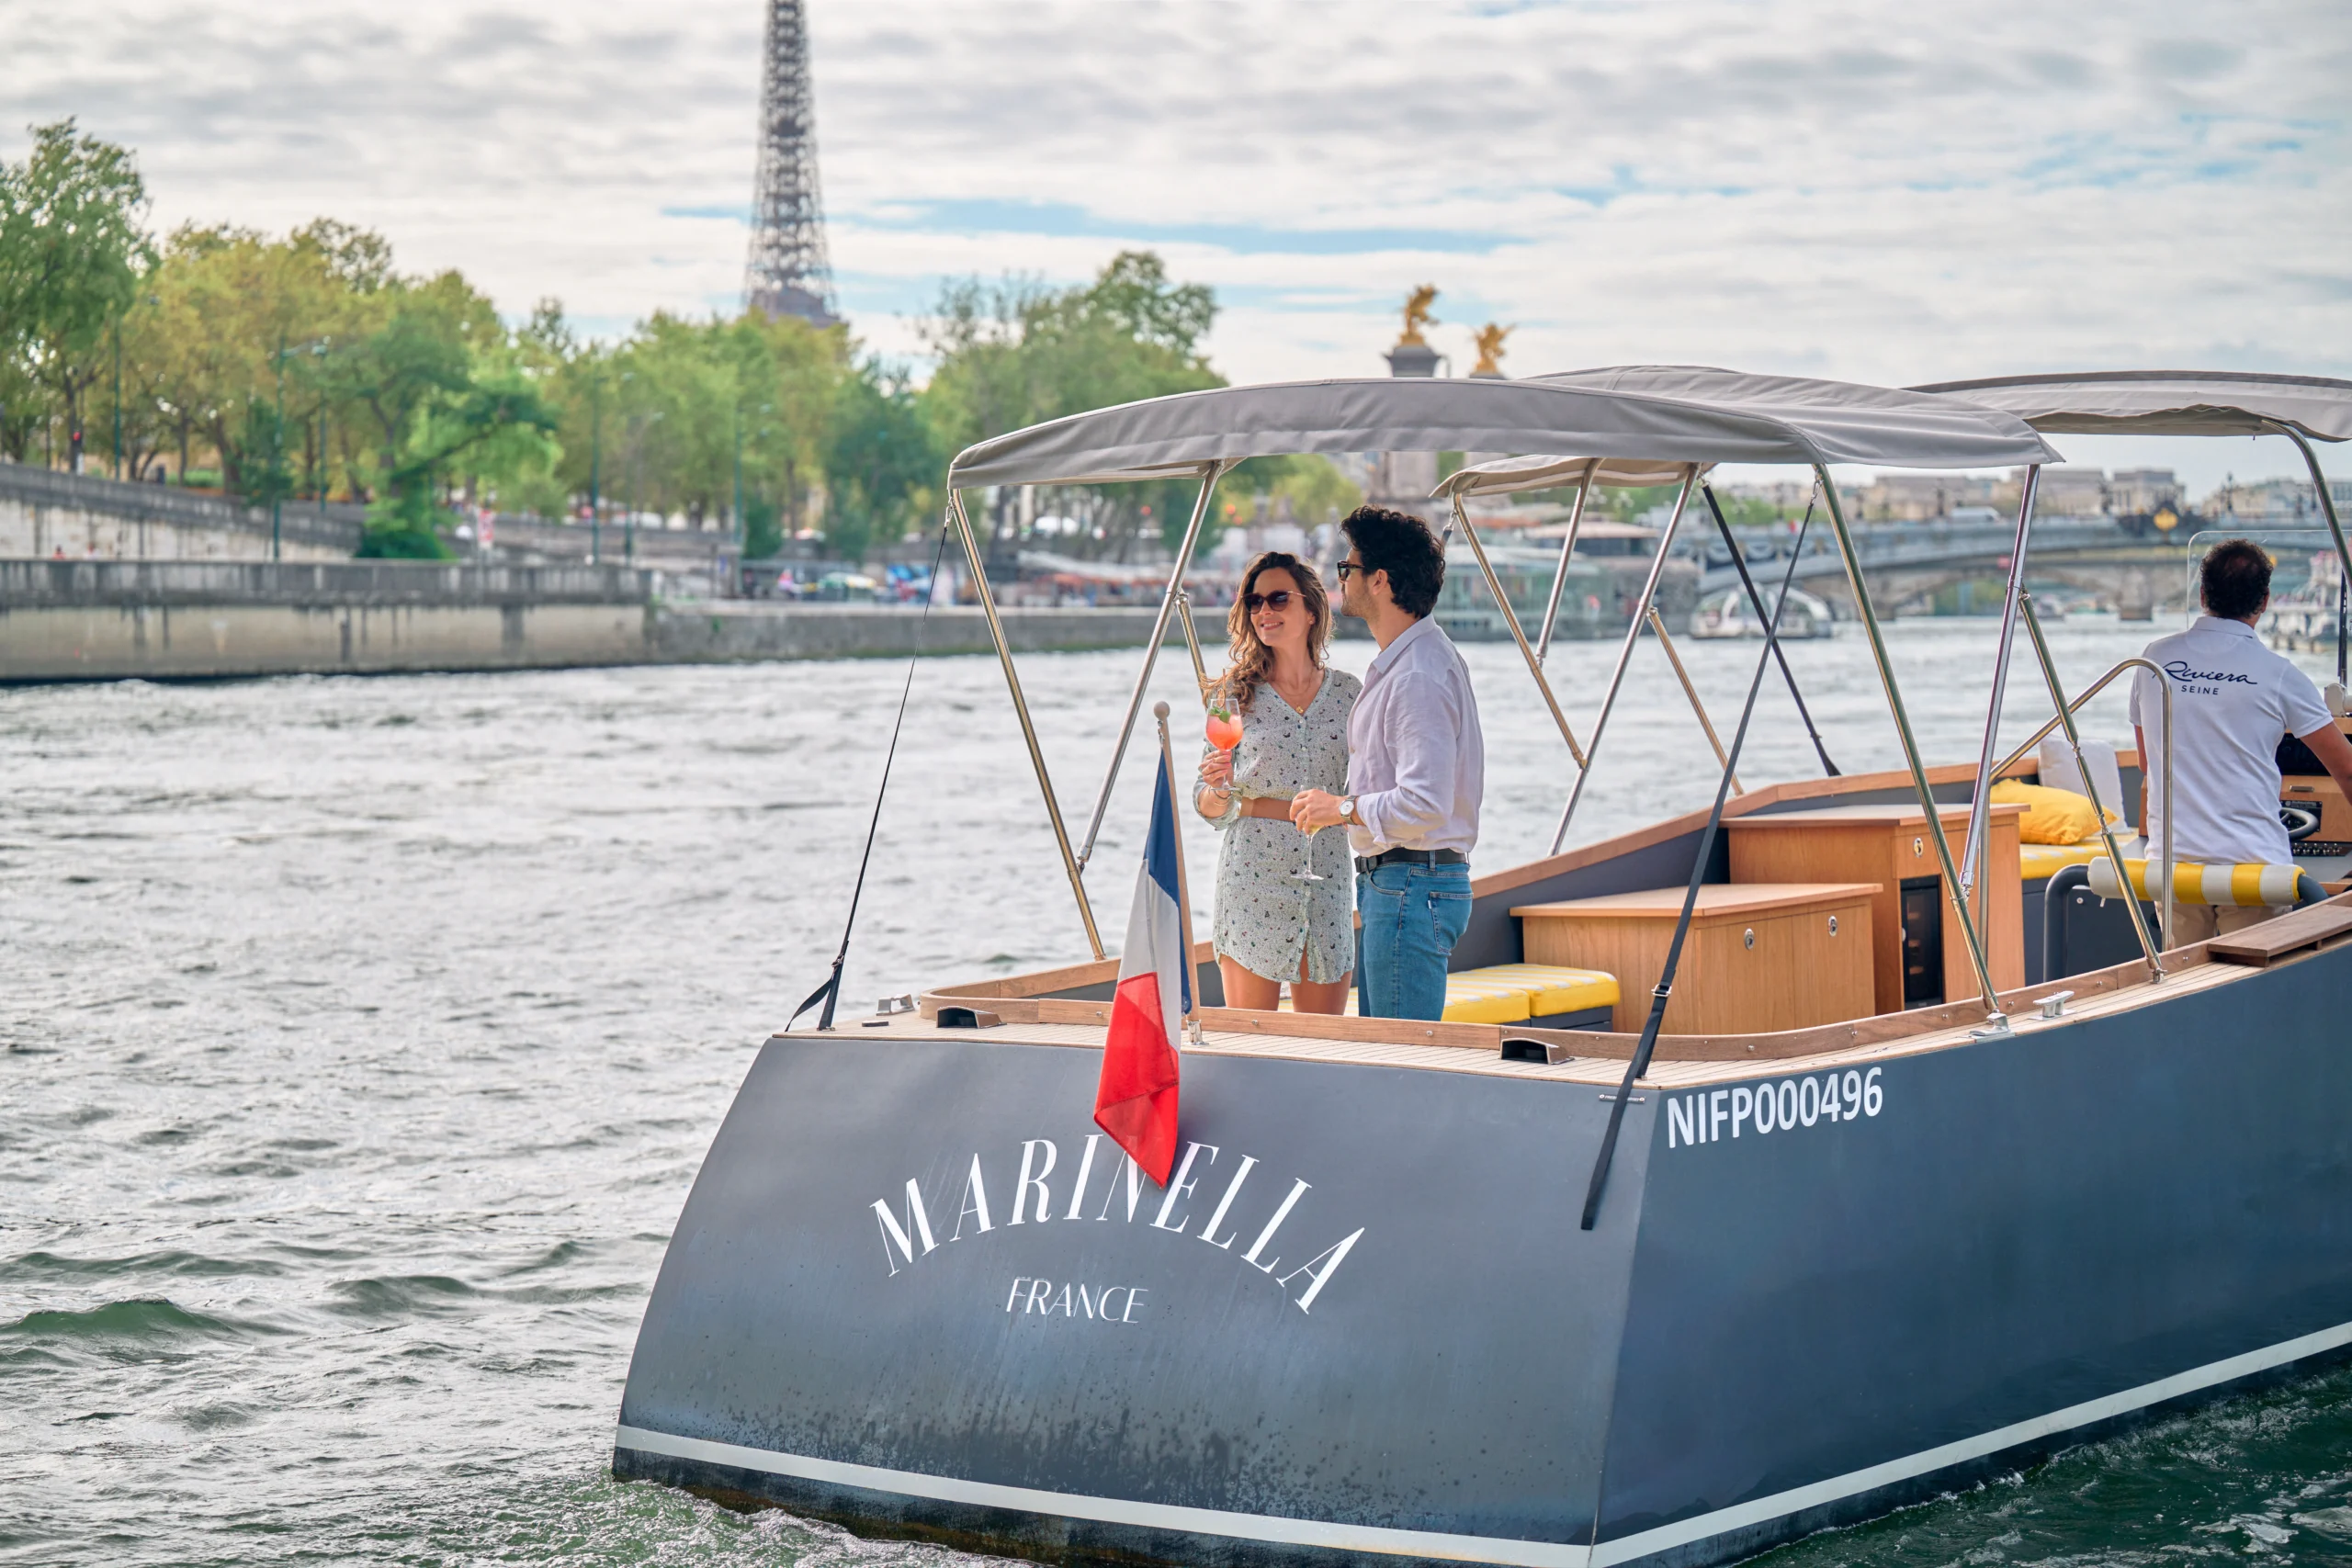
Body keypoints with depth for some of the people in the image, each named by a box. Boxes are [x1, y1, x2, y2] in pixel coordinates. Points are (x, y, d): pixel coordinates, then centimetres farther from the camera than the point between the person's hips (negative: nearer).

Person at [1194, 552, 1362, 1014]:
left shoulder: (1347, 692, 8)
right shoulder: (1236, 692, 2)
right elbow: (1210, 808, 3)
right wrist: (1218, 787, -16)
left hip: (1327, 870, 2)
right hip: (1254, 869, -2)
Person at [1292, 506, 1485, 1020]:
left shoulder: (1419, 678, -19)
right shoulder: (1399, 664, 16)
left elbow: (1425, 804, -27)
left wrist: (1342, 808, -15)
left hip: (1410, 889, -11)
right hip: (1386, 884, 11)